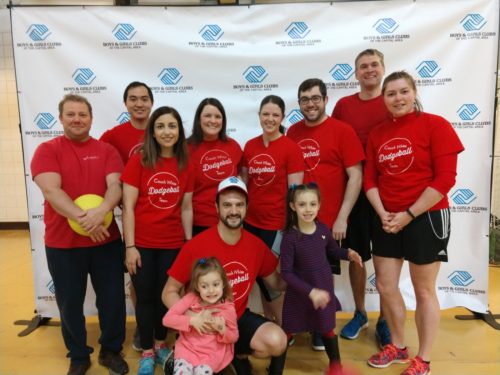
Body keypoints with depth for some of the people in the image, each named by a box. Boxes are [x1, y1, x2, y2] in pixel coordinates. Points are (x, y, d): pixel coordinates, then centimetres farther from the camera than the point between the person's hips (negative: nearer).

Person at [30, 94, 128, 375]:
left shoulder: (107, 150, 4)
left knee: (113, 299, 9)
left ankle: (111, 350, 33)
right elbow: (51, 190, -16)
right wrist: (82, 218, -28)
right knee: (70, 303, 12)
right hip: (62, 244, -1)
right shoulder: (47, 150, -2)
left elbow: (115, 186, -10)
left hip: (106, 240, 1)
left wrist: (101, 212, -30)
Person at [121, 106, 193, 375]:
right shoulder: (138, 161, -8)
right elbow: (128, 207, -9)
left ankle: (161, 345, 36)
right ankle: (147, 352, 28)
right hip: (142, 243, -2)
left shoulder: (184, 165, 1)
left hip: (173, 244, 3)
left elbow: (186, 208, 5)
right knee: (145, 297, 9)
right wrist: (130, 246, -12)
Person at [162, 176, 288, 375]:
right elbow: (169, 293, -10)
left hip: (239, 318, 3)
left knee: (277, 342, -22)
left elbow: (277, 283, 8)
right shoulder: (196, 246, -19)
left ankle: (238, 355, 10)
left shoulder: (256, 245, -7)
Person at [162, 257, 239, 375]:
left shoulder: (228, 308, -9)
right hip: (187, 348, 0)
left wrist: (222, 329, -17)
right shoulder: (191, 298, -9)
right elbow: (167, 319, -11)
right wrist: (191, 320, -20)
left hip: (211, 353, 0)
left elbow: (233, 337, 3)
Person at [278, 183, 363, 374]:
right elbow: (286, 272, -21)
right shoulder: (290, 237, -23)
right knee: (287, 331, 10)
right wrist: (310, 291, -26)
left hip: (323, 289, 3)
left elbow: (333, 250, 11)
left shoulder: (323, 229, -10)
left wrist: (348, 254, -8)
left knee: (327, 328, 20)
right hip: (299, 293, -3)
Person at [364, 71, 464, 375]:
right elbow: (370, 179, 6)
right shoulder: (377, 134, 7)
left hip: (426, 217, -5)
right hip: (387, 220, 5)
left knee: (424, 290, 7)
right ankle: (398, 347, 33)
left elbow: (445, 178, -14)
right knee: (385, 286, 11)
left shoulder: (435, 125, -8)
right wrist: (382, 213, -9)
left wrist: (409, 214, -16)